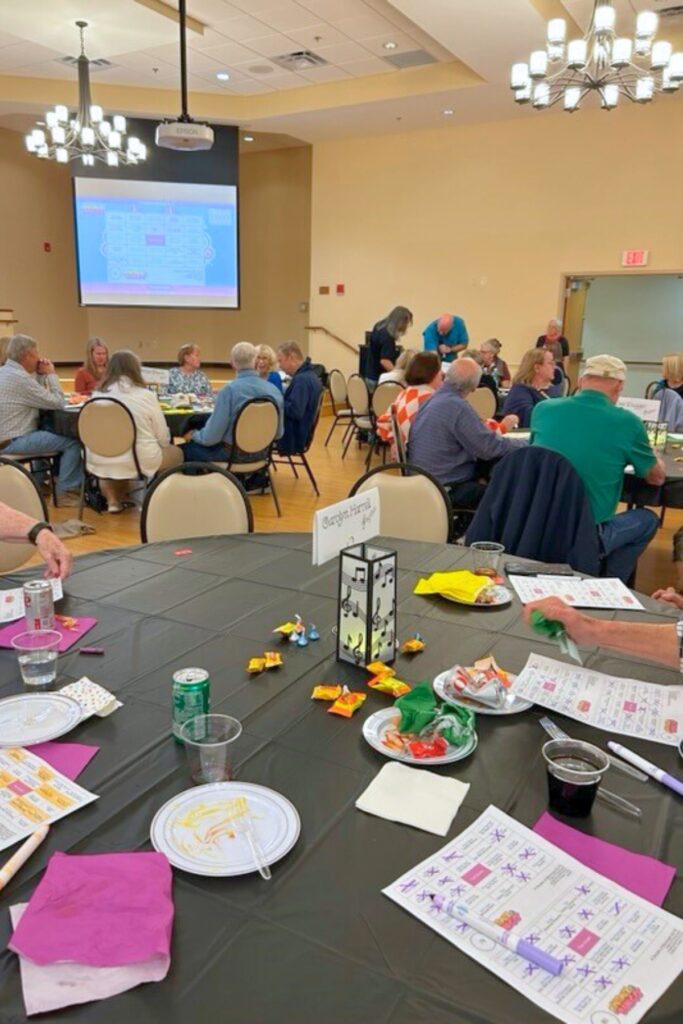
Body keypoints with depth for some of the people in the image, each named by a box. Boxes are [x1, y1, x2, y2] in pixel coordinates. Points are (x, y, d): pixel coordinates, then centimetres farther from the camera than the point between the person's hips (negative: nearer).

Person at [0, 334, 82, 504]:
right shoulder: (20, 378, -21)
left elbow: (41, 397, 16)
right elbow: (58, 403, -17)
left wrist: (40, 375, 4)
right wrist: (51, 374, -7)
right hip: (14, 441, -10)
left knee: (49, 432, 30)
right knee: (73, 442, -10)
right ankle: (65, 491, -4)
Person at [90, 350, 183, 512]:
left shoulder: (97, 395, -1)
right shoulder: (146, 396, -10)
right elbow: (163, 438, -2)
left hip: (100, 463, 4)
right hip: (139, 462, -3)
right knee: (176, 453, 24)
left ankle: (113, 499, 26)